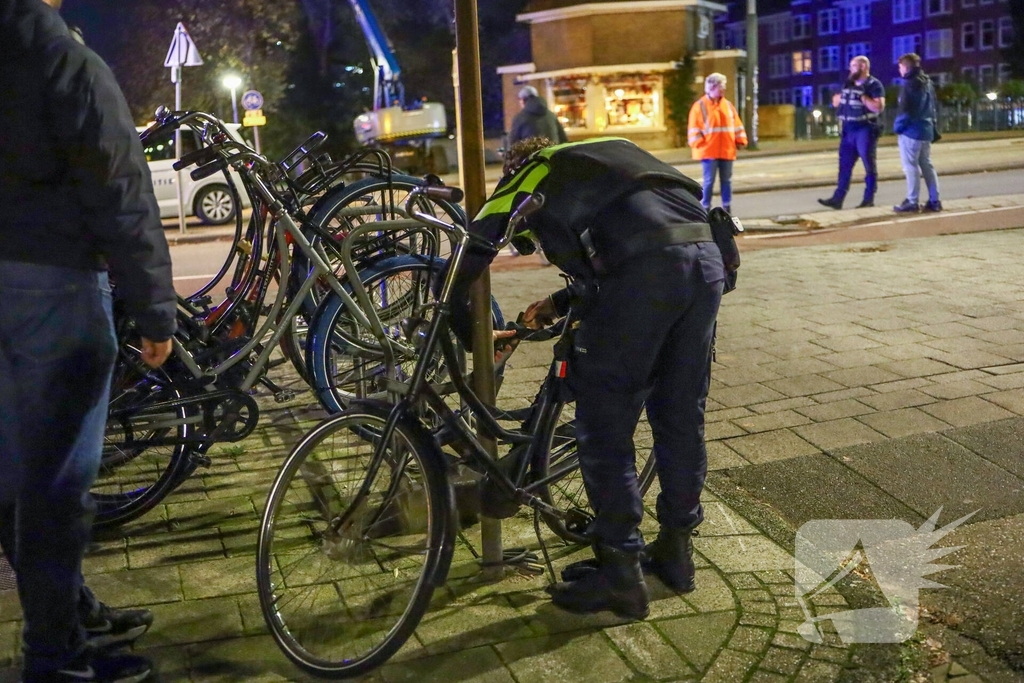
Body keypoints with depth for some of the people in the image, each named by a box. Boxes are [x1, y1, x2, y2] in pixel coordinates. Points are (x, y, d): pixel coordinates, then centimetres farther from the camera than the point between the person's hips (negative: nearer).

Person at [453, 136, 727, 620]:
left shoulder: (532, 176, 20)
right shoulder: (603, 160, 38)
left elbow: (472, 253, 14)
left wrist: (468, 333, 25)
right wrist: (560, 303, 41)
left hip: (646, 270, -7)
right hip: (707, 256, 7)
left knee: (605, 426, 5)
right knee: (682, 417, 18)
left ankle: (620, 573, 11)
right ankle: (675, 551, 31)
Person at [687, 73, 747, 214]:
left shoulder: (728, 105, 12)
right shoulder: (699, 106, -3)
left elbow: (737, 124, 14)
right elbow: (694, 128, -6)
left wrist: (740, 140, 6)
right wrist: (699, 143, -14)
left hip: (727, 151, 5)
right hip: (708, 151, -5)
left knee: (726, 180, 8)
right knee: (709, 181, -4)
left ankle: (727, 208, 16)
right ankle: (705, 209, 4)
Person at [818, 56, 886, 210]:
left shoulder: (874, 85, -7)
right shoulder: (849, 84, 14)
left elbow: (878, 107, -17)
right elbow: (836, 102, 21)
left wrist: (862, 97, -19)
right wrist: (838, 98, 1)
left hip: (865, 130, -7)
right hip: (848, 130, 7)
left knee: (869, 166, 0)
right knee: (844, 165, 5)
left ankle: (868, 200, 4)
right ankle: (837, 199, 5)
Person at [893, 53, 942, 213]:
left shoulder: (910, 84, -12)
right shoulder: (928, 83, 14)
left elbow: (904, 109, -17)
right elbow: (932, 107, 16)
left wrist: (897, 127, -7)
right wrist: (932, 125, 17)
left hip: (911, 131, -8)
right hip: (926, 130, 9)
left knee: (911, 167, -5)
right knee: (926, 165, 11)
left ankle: (912, 202, -5)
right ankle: (934, 201, 10)